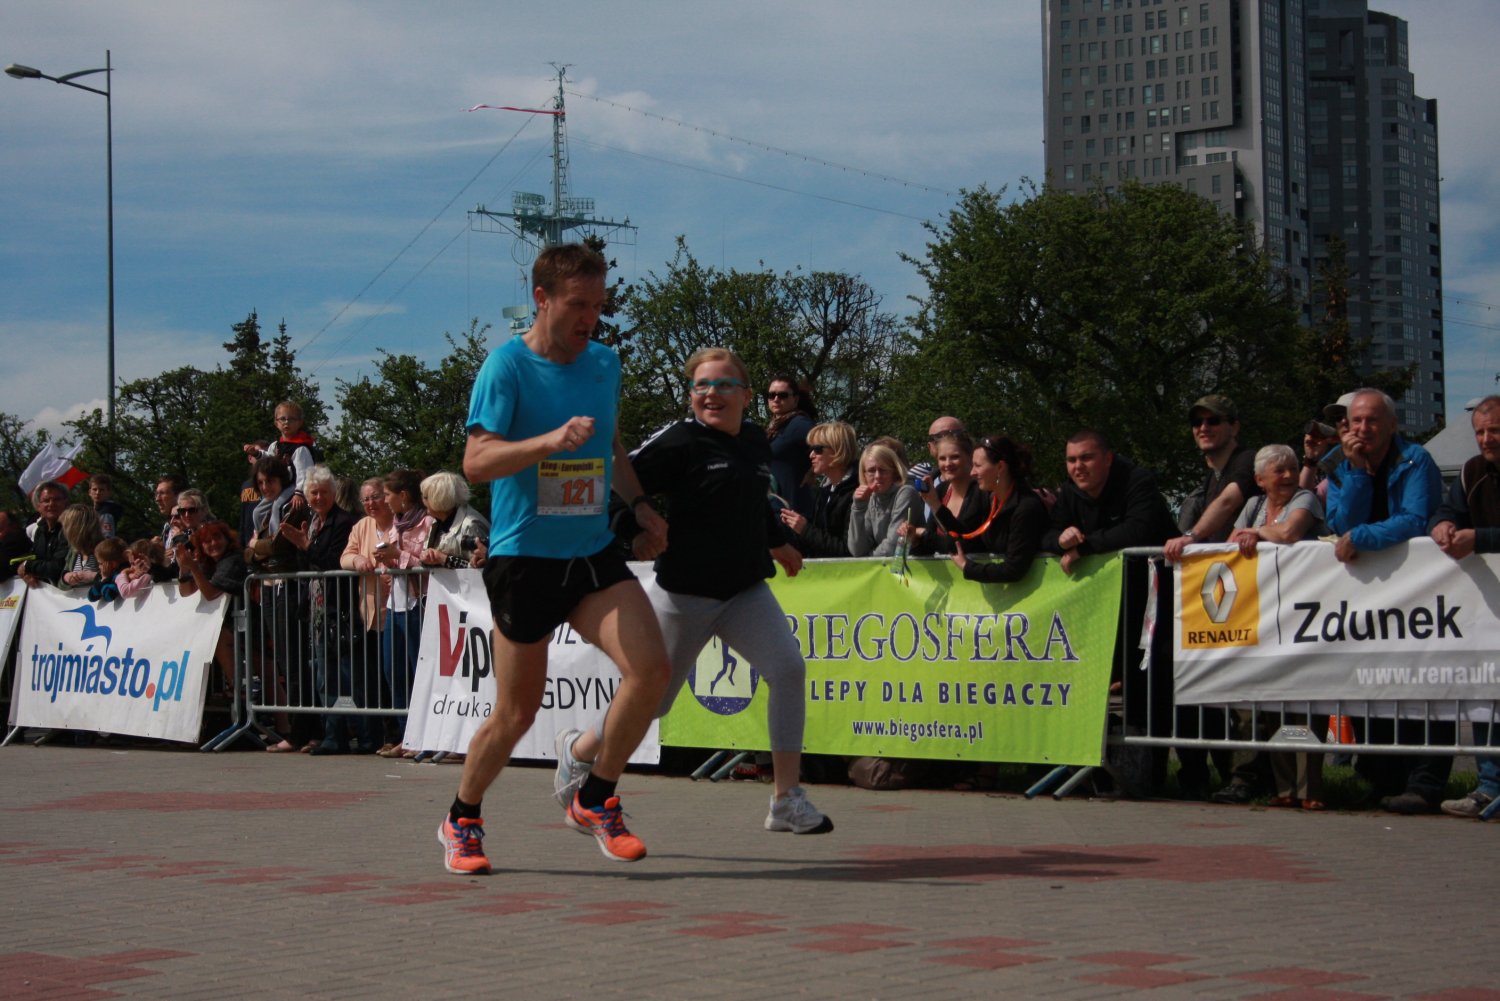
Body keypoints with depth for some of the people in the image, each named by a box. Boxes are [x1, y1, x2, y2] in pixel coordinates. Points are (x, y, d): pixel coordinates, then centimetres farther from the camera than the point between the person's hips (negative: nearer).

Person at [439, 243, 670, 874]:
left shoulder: (605, 364, 9)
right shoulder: (507, 365, -9)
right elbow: (476, 462, -20)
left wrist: (639, 504, 14)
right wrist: (550, 440, -33)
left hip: (594, 553, 5)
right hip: (524, 556, -5)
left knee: (651, 667, -16)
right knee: (517, 712, 2)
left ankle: (595, 800, 4)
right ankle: (461, 821, 28)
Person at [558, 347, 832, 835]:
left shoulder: (756, 441, 8)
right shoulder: (678, 442, -13)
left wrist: (779, 543, 39)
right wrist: (633, 534, -29)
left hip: (745, 589, 5)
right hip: (684, 592, -5)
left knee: (788, 667, -17)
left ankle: (787, 800, -14)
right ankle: (577, 748, 36)